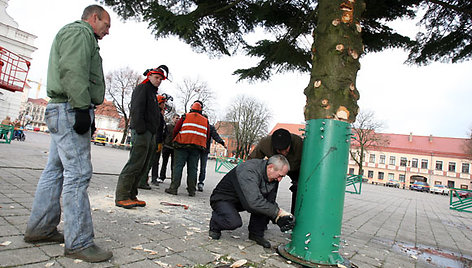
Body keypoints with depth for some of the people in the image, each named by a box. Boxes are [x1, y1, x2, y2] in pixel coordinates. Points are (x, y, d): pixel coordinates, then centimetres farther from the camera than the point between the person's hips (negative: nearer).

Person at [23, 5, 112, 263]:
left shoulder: (80, 37, 30)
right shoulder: (79, 31, -3)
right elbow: (72, 70, -19)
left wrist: (83, 110, 20)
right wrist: (82, 107, -24)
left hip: (64, 112, 11)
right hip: (70, 109, -11)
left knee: (55, 171, 13)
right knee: (78, 173, -12)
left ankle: (40, 228, 23)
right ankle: (78, 243, -7)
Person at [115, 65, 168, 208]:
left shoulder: (153, 93, 28)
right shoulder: (142, 88, 0)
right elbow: (136, 110, -13)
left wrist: (154, 137, 17)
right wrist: (140, 130, -22)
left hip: (150, 134, 9)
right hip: (141, 132, -9)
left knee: (142, 168, 8)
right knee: (135, 164, -12)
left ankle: (131, 196, 13)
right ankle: (121, 197, -7)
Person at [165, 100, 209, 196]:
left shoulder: (185, 116, 5)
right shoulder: (205, 120, 14)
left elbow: (176, 130, 4)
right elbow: (207, 136, 15)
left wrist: (176, 140, 20)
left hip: (183, 145, -2)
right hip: (197, 147, 3)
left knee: (178, 166, 0)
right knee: (193, 168, 6)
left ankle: (173, 188, -4)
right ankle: (192, 190, 7)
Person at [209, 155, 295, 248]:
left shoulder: (273, 178, -8)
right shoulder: (248, 171, -35)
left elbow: (271, 202, -5)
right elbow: (253, 202, -44)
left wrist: (279, 219, -24)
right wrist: (278, 212, -38)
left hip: (244, 200, 7)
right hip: (223, 199, -7)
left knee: (265, 203, -18)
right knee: (234, 222, -34)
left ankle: (256, 233, -1)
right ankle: (215, 225, 1)